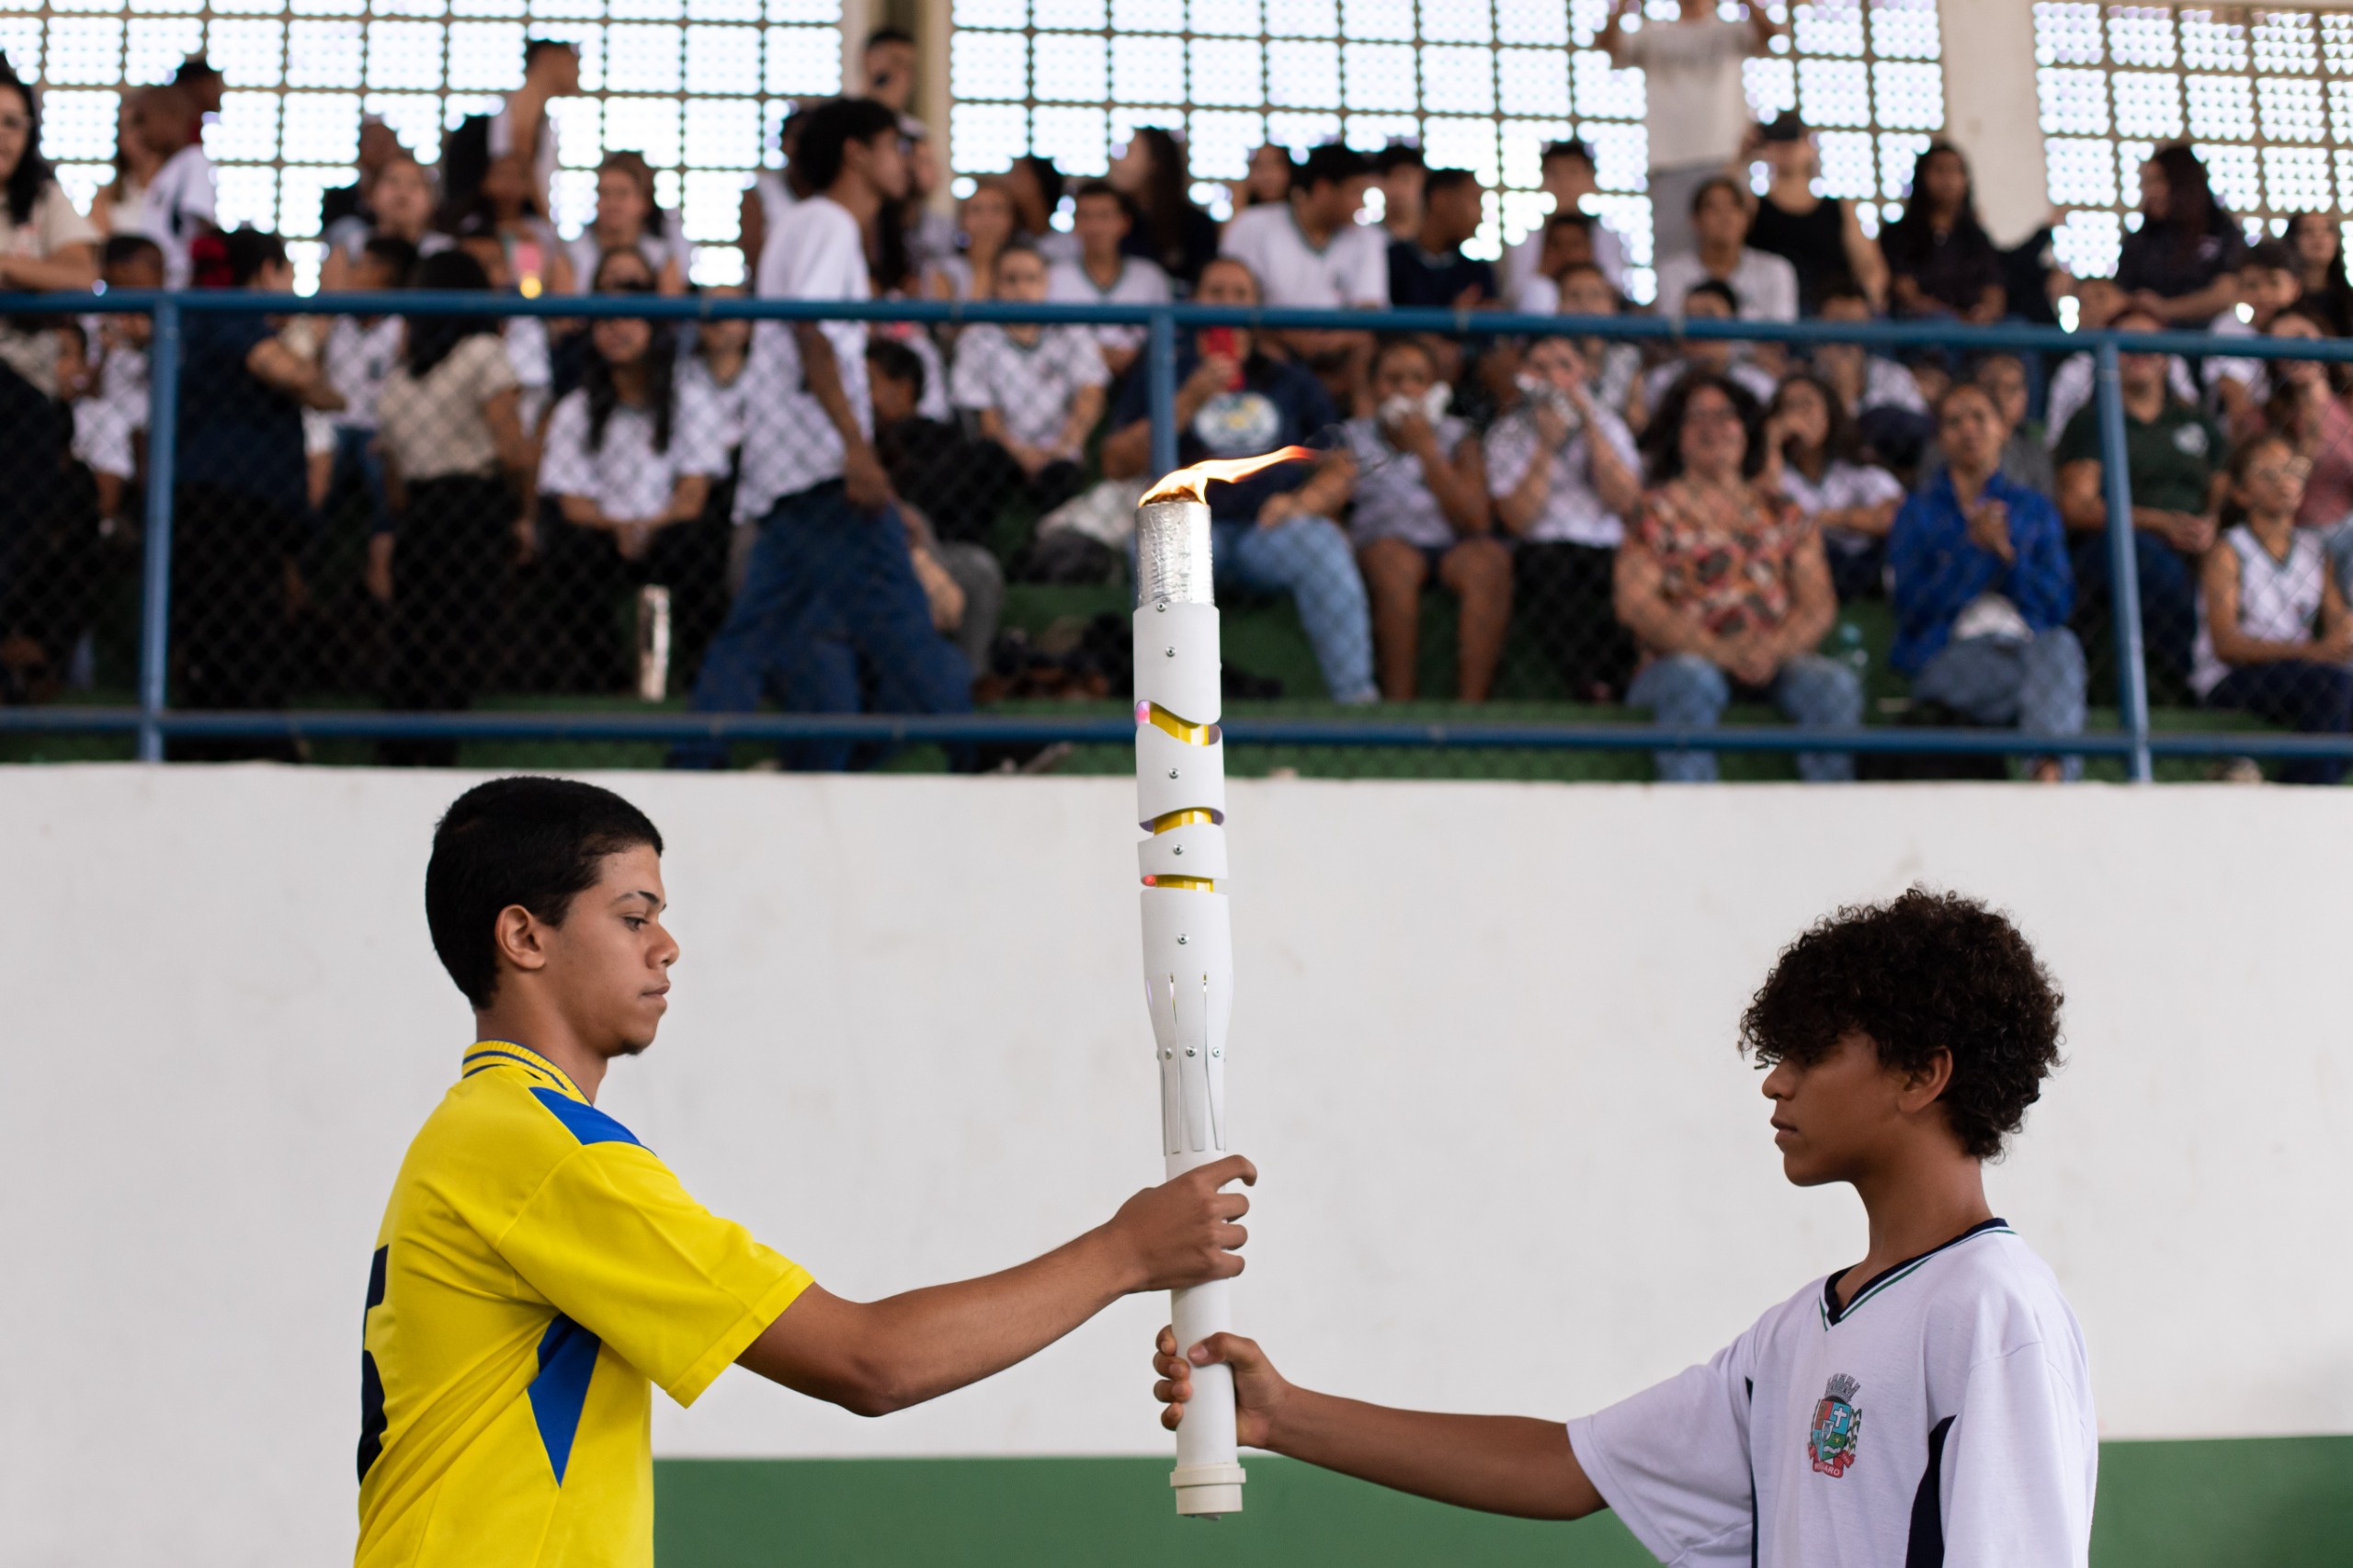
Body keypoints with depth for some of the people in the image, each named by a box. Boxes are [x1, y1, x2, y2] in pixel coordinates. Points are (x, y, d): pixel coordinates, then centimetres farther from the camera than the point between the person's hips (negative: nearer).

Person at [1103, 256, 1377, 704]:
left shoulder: (1291, 382, 21)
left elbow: (1341, 468, 16)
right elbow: (1117, 463, 4)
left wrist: (1303, 501, -6)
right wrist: (1190, 400, -5)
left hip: (1271, 528, 1)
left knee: (1325, 546, -32)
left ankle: (1356, 697, -34)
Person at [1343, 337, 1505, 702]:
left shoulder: (1456, 438, 13)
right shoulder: (1352, 439, 12)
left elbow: (1475, 521, -2)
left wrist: (1427, 450, -7)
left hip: (1451, 548, 1)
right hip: (1381, 540, -1)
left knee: (1491, 559, -33)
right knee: (1392, 557, -37)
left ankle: (1470, 704, -38)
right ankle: (1398, 708, -39)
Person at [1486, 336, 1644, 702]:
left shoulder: (1608, 426, 19)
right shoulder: (1508, 433, 12)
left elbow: (1625, 503, 0)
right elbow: (1518, 519, -4)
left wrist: (1590, 427, 0)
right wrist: (1547, 445, -6)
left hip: (1608, 550, 2)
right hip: (1542, 554, -2)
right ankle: (1591, 689, -30)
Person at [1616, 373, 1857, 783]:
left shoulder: (1781, 512, 21)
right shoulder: (1659, 508, 11)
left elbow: (1819, 603, 11)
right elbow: (1635, 603, -2)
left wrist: (1774, 649, -12)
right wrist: (1718, 651, -16)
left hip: (1776, 666, 3)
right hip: (1682, 659, -3)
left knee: (1837, 684, -27)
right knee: (1694, 680, -37)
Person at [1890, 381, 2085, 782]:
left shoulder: (2034, 509, 26)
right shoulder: (1919, 513, 20)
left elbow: (2060, 604, 11)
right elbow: (1912, 613, 4)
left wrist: (2009, 552, -4)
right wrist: (1974, 548, -4)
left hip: (2028, 645, 2)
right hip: (1947, 655, -2)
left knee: (2060, 645, -39)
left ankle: (2052, 774, -60)